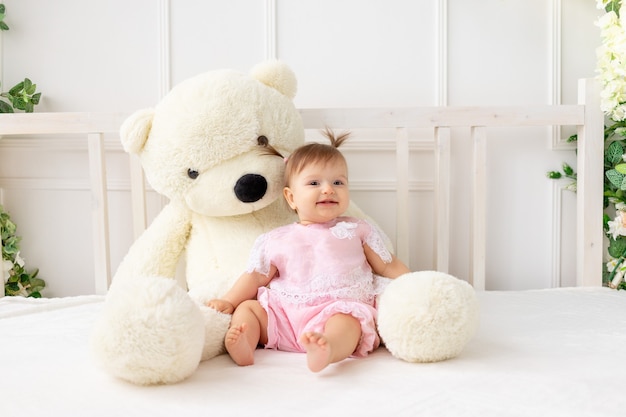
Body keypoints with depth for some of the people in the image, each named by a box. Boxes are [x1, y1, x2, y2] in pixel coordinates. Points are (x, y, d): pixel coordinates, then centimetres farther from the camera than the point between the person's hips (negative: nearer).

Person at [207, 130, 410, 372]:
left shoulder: (358, 231, 13)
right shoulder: (276, 240, 15)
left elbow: (389, 267, 14)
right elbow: (256, 277, 16)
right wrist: (228, 301, 3)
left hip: (341, 310, -3)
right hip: (283, 314, 4)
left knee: (345, 323, -34)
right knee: (248, 308, -8)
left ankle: (326, 349, -61)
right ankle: (243, 347, -33)